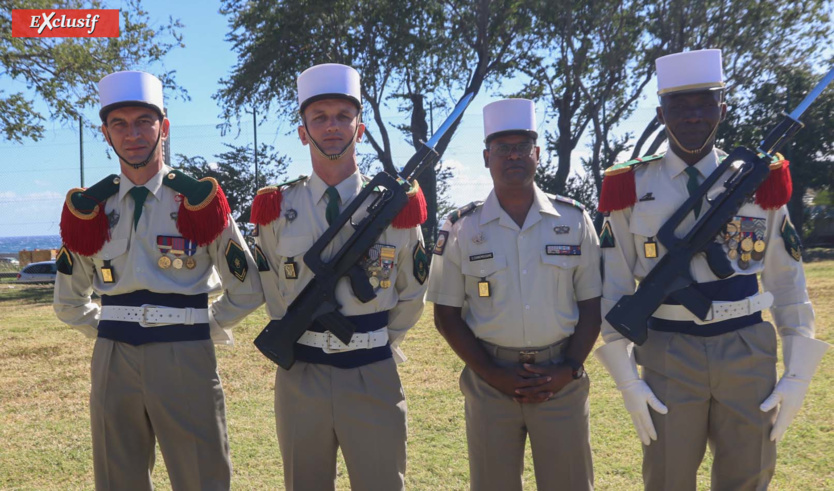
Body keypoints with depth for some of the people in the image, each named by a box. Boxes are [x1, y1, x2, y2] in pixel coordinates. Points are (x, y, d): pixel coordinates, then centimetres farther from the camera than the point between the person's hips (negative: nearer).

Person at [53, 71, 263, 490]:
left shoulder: (200, 202, -2)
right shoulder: (90, 210, 6)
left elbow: (246, 291, 4)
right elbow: (69, 302, 19)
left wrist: (203, 330, 5)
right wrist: (111, 332, 11)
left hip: (186, 361, -3)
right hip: (112, 364, 3)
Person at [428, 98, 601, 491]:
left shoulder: (575, 220, 1)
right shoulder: (460, 228, -2)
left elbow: (591, 304, 4)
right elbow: (446, 315, 0)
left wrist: (570, 369, -7)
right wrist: (493, 374, -8)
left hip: (561, 381, 1)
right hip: (489, 383, 0)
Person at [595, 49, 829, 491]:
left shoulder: (759, 184, 2)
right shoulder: (631, 190, -2)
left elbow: (787, 283, 6)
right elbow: (614, 289, -1)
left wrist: (798, 373, 1)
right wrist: (626, 378, -5)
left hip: (748, 354, 2)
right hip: (668, 356, -1)